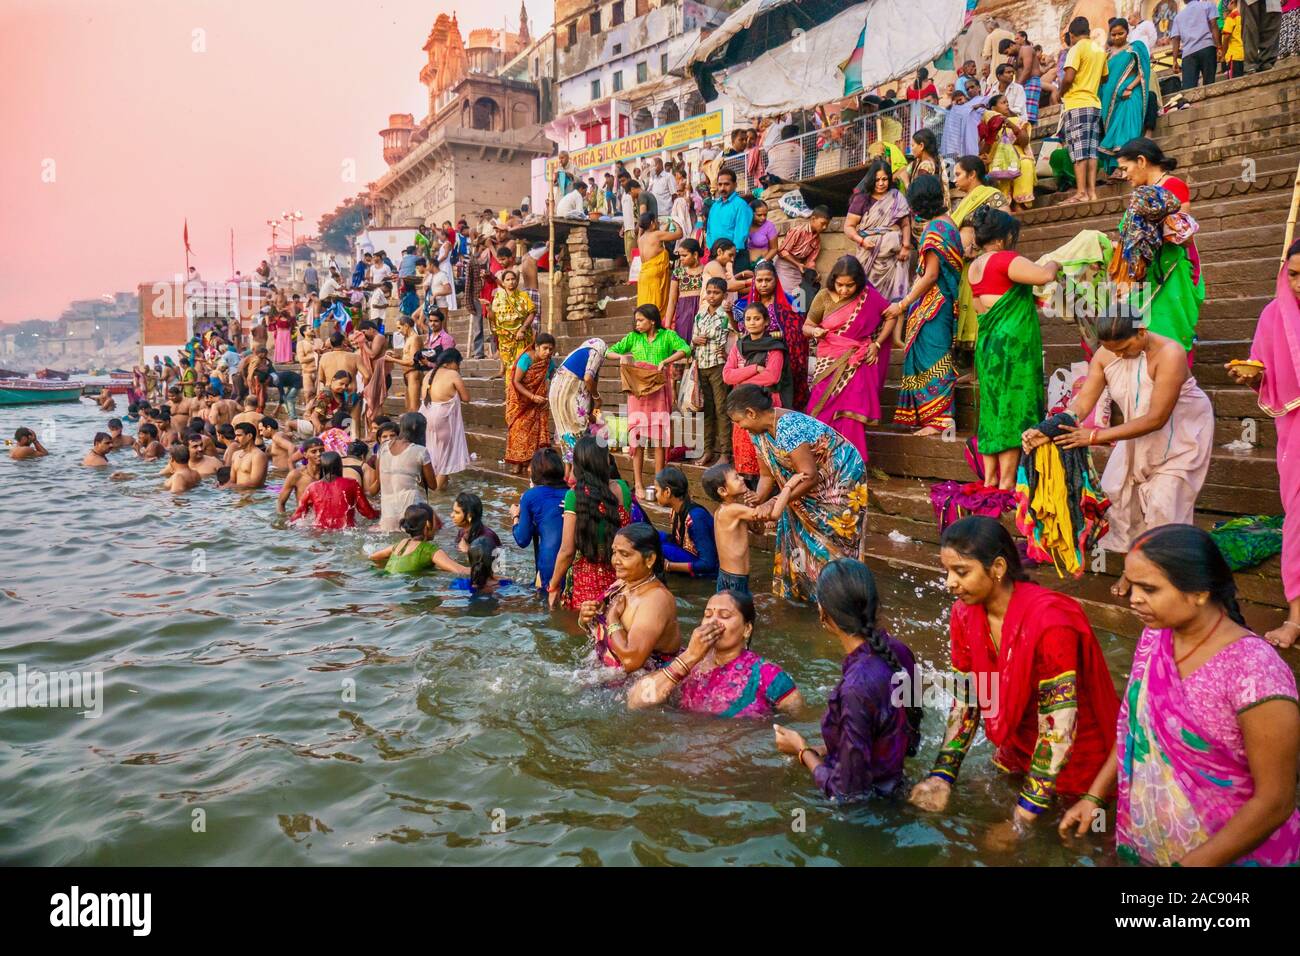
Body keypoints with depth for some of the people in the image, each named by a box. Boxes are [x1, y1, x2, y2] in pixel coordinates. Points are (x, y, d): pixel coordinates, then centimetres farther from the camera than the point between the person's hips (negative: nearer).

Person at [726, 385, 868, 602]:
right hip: (811, 486, 9)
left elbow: (809, 477, -33)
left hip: (841, 476, -8)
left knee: (832, 541, -2)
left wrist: (778, 503, -33)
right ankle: (800, 588, 24)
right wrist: (757, 501, -16)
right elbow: (767, 476, 1)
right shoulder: (759, 432, -5)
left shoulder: (788, 427, -33)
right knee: (799, 534, 10)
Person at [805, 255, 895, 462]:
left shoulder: (868, 296, -3)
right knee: (824, 411, -13)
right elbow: (806, 326, 10)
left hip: (857, 363, -1)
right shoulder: (824, 297, -1)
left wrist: (876, 344, 0)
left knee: (850, 415, -14)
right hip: (830, 363, 1)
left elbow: (891, 315, 8)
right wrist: (815, 331, -14)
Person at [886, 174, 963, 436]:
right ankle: (932, 416, 17)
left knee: (932, 358, -7)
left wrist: (902, 305, -14)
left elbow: (930, 275, -19)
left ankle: (939, 419, -5)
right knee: (931, 357, 12)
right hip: (938, 303, 10)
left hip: (932, 303, -10)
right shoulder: (947, 221, 14)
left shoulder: (934, 228, -14)